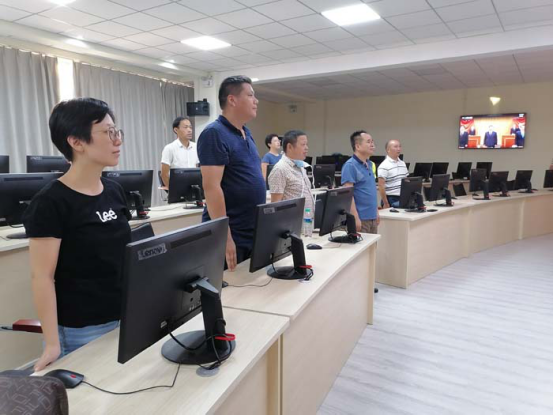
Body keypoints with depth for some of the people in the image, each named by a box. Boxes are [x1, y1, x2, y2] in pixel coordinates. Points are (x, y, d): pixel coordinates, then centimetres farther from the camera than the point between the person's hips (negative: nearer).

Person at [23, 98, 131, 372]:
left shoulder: (114, 191, 4)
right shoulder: (50, 203, -16)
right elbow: (42, 276, -16)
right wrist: (52, 343, -17)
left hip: (126, 319, 6)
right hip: (80, 331, -6)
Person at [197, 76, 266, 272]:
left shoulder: (246, 133, 12)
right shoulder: (215, 134, -15)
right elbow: (211, 187, -21)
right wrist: (225, 237, -23)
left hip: (253, 232, 8)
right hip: (231, 235, -8)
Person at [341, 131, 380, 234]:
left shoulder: (370, 164, 13)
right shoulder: (350, 166, -14)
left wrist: (376, 212, 17)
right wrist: (355, 218, -22)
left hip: (372, 218, 9)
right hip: (361, 218, -8)